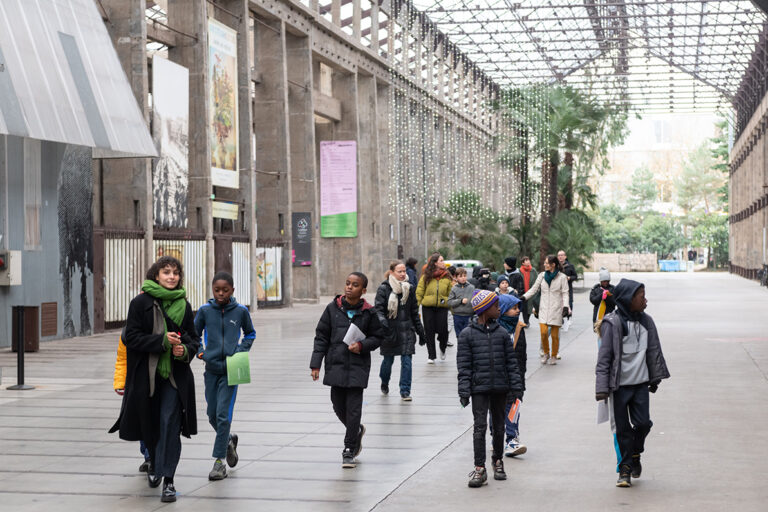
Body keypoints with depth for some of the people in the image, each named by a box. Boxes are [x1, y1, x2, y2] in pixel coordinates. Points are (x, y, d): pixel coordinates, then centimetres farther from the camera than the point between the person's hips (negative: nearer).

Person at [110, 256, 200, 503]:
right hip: (146, 374, -1)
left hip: (175, 375, 1)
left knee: (170, 423, -10)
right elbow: (131, 337, -8)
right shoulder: (141, 303, -3)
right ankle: (154, 463, 40)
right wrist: (162, 341, -19)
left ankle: (168, 479, -8)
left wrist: (186, 350, -9)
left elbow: (194, 339, 14)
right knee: (149, 423, 11)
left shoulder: (184, 305, 6)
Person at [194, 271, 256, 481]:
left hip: (231, 370, -3)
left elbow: (250, 334, 13)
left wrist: (241, 351, -2)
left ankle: (219, 460, -1)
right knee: (212, 415, 10)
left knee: (223, 415, -9)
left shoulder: (241, 311, -3)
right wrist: (200, 351, -4)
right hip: (211, 369, 3)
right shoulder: (205, 310, -1)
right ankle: (229, 440, 39)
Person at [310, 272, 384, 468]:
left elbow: (378, 337, 7)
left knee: (353, 408, -6)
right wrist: (316, 364, 0)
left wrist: (362, 345, -13)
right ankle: (357, 431, 38)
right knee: (339, 406, 9)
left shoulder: (369, 312, -2)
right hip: (335, 364, 3)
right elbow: (321, 336, 6)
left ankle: (349, 451, 5)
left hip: (358, 366, -2)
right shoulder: (333, 308, 2)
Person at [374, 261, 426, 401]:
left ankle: (405, 391, 4)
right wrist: (382, 321, -28)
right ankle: (384, 384, 37)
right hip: (389, 330, -2)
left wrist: (420, 330, 16)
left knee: (407, 361, -4)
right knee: (388, 360, 10)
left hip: (406, 330, 3)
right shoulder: (384, 288, -5)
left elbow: (414, 311, 15)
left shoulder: (410, 288, 7)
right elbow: (378, 309, -8)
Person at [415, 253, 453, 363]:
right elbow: (419, 291, 3)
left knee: (442, 330, -6)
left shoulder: (447, 276, 5)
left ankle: (443, 349, 26)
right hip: (428, 307, 0)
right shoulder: (426, 276, -1)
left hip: (442, 307, 1)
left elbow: (451, 293, 8)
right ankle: (431, 356, 14)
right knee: (429, 331, 3)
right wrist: (418, 304, -4)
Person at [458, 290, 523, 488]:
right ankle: (479, 468, -4)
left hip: (500, 387, 3)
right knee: (480, 426, -8)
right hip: (479, 388, -3)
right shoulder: (467, 334, -4)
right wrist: (464, 391, -9)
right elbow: (464, 365, -4)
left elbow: (511, 361, 7)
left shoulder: (502, 333, 5)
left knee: (498, 425, 13)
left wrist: (516, 387, 3)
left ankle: (498, 462, 28)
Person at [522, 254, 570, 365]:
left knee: (555, 334, -1)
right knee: (543, 332, -12)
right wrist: (523, 297, -2)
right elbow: (534, 289, 11)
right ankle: (545, 353, 10)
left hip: (556, 309, -2)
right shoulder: (542, 276, 8)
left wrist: (565, 307, -11)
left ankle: (554, 356, 16)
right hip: (544, 308, 2)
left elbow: (565, 293, 0)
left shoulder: (562, 277, 0)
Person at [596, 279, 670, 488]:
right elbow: (604, 357, -10)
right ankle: (625, 468, 14)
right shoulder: (613, 323, -11)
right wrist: (602, 388, -14)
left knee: (643, 423, -2)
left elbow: (654, 351, 17)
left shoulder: (646, 321, 6)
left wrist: (655, 378, 20)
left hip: (641, 383, 4)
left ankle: (635, 454, 26)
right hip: (619, 385, -4)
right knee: (623, 428, 2)